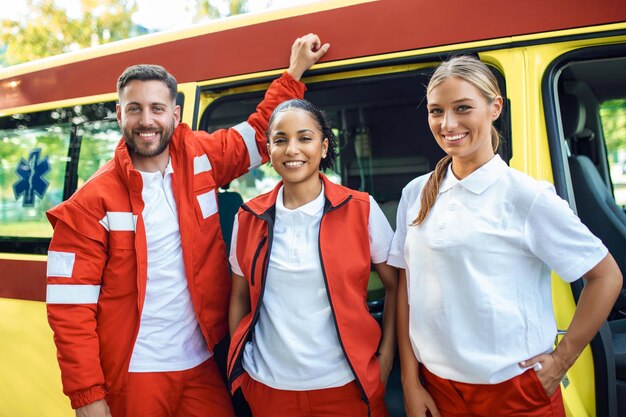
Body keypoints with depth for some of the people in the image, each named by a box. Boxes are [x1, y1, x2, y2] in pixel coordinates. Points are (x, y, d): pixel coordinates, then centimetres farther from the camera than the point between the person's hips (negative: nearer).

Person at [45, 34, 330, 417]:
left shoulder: (201, 160, -1)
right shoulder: (91, 204, -11)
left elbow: (261, 131, 14)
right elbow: (71, 308, -11)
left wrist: (296, 70, 12)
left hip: (201, 365, 3)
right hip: (132, 376, -3)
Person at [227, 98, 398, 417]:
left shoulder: (361, 210, -6)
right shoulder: (249, 218, 0)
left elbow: (395, 286, 0)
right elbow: (239, 298, 9)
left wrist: (386, 358, -6)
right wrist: (236, 367, 5)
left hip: (346, 384, -2)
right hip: (267, 386, 2)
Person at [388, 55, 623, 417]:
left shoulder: (527, 195, -10)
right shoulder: (416, 194, 0)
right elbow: (406, 288, 3)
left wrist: (561, 361, -6)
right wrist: (410, 384, 2)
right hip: (438, 386, 3)